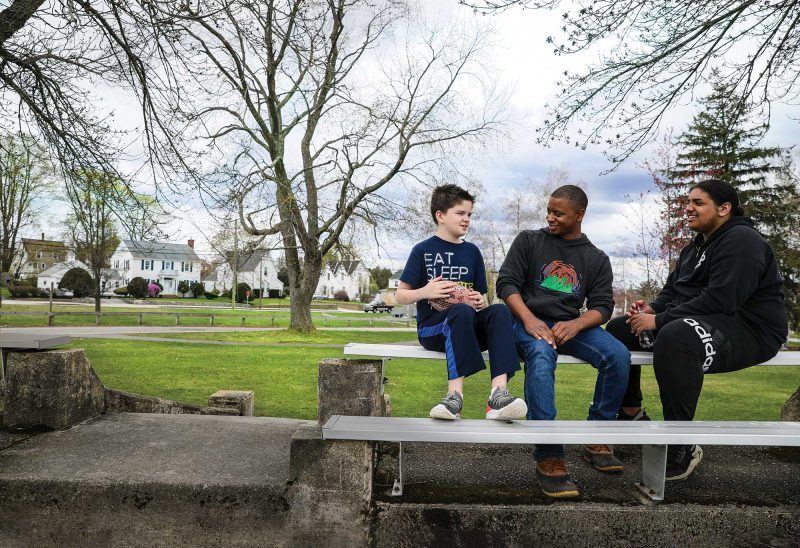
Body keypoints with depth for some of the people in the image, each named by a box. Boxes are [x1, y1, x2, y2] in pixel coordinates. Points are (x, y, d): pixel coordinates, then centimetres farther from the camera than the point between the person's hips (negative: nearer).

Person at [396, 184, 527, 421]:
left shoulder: (472, 251, 15)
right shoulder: (423, 250, 3)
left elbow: (481, 297, 18)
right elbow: (400, 295, 2)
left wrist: (481, 302, -6)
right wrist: (425, 292, -17)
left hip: (470, 330, 4)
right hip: (433, 327, -4)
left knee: (499, 311, -26)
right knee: (462, 311, -36)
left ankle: (498, 393, -39)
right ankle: (455, 395, -40)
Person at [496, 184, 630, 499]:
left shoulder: (597, 259, 15)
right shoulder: (529, 240, 9)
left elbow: (602, 307, 6)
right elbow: (506, 282, 0)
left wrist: (576, 325, -17)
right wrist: (529, 320, -17)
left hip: (571, 325, 3)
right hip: (529, 321, -2)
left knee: (618, 355, -25)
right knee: (541, 355, -37)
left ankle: (597, 441, -8)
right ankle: (548, 458, -36)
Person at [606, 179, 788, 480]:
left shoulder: (741, 240, -14)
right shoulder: (694, 248, 18)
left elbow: (720, 299, -26)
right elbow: (671, 291, 18)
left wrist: (659, 321, -25)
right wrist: (652, 309, -5)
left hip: (749, 330, -10)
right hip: (696, 320, 10)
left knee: (675, 337, -41)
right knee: (619, 328, 5)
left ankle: (683, 448, -30)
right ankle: (631, 413, 14)